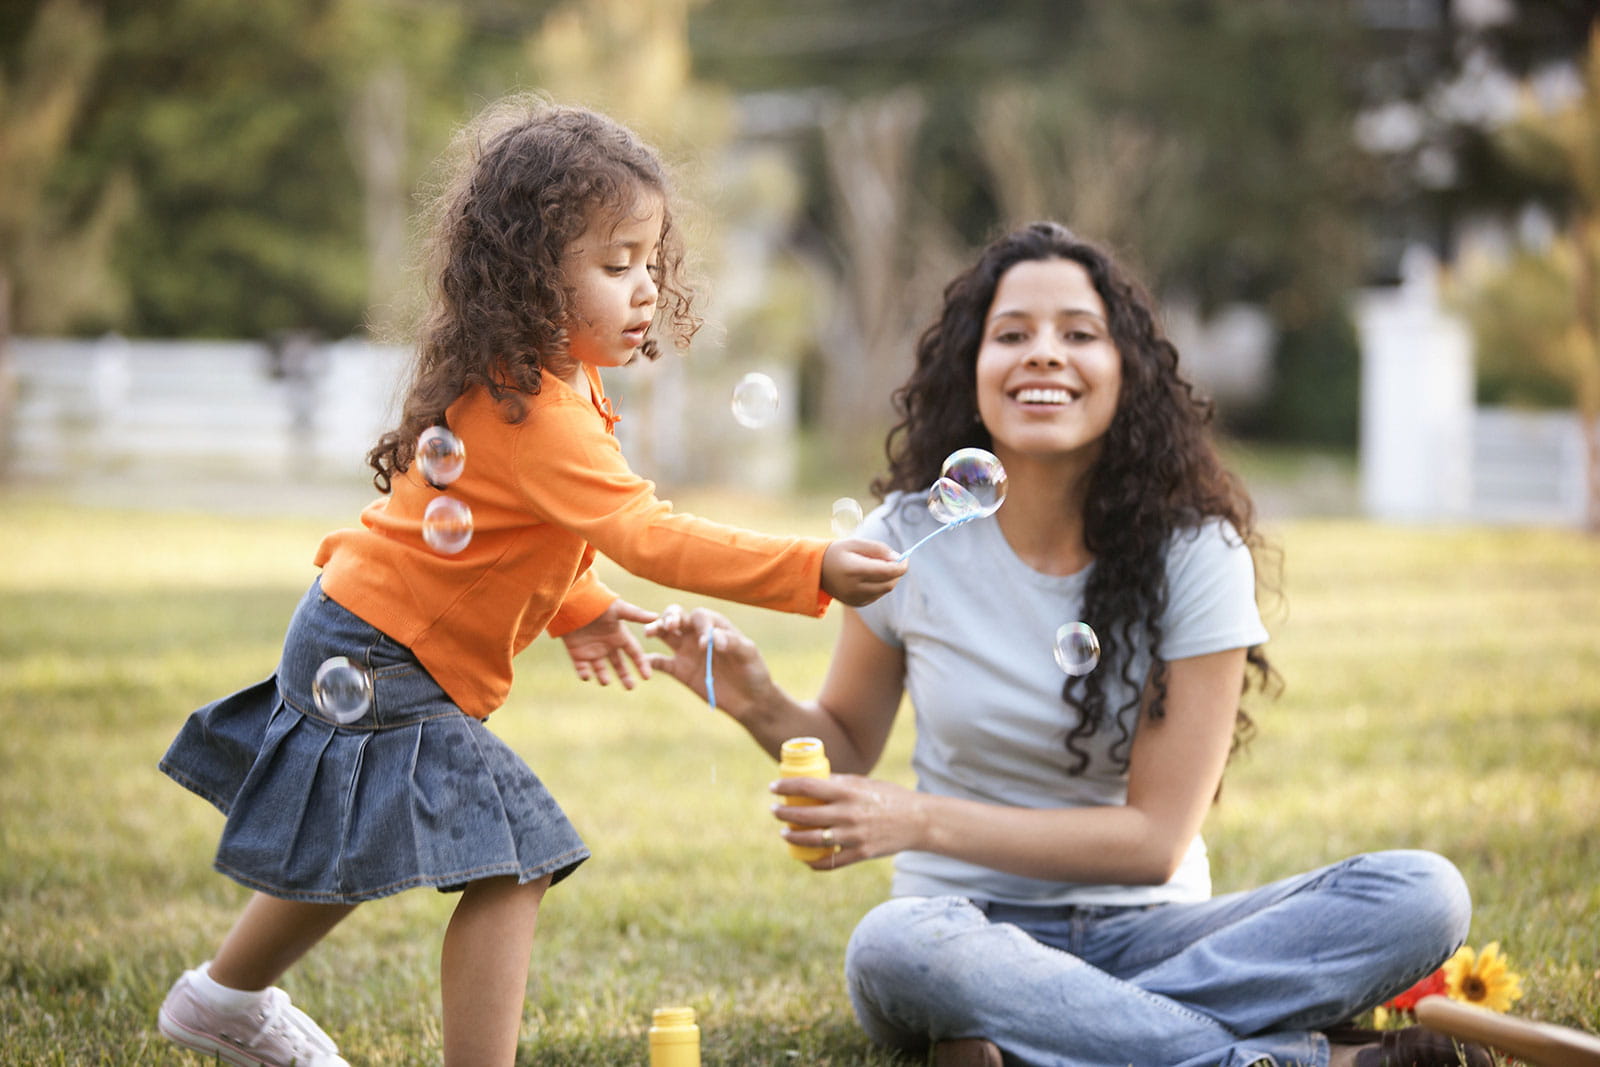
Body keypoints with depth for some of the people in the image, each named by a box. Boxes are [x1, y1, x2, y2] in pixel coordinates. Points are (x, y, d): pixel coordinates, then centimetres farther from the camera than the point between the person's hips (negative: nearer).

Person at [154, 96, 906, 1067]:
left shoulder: (544, 377, 3)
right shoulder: (534, 414, -30)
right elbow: (649, 538, -38)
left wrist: (576, 607, 9)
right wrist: (814, 571, -43)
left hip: (354, 645, 11)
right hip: (384, 668, -11)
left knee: (348, 853, 29)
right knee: (512, 869, -16)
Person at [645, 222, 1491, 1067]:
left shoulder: (1196, 554, -7)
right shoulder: (909, 541, -2)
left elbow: (1156, 838, -10)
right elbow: (847, 748, 12)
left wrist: (921, 822, -20)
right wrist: (760, 704, -11)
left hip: (1142, 930, 0)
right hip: (976, 929, 0)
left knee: (1421, 895, -24)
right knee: (892, 948, -38)